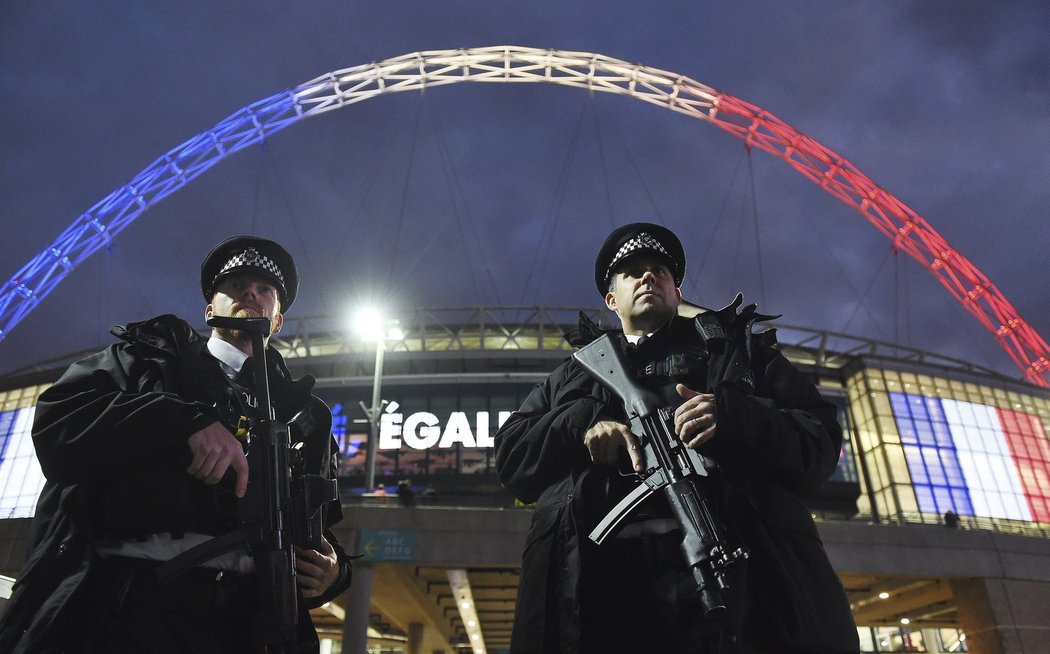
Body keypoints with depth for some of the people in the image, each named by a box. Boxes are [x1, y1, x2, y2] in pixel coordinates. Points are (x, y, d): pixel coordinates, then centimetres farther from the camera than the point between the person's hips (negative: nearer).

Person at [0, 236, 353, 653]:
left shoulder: (303, 414, 22)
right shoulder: (152, 353, 18)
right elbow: (55, 419, 1)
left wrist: (333, 572, 1)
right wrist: (188, 419, -11)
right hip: (125, 600, -3)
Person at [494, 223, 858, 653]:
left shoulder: (739, 351, 23)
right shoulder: (574, 376, 27)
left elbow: (822, 438, 12)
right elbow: (510, 456, 16)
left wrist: (738, 419, -9)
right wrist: (583, 424, -3)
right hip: (603, 583, 1)